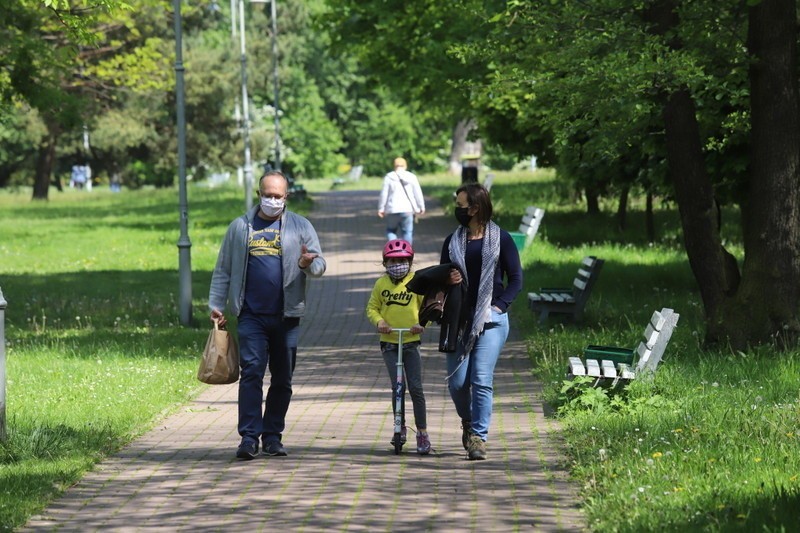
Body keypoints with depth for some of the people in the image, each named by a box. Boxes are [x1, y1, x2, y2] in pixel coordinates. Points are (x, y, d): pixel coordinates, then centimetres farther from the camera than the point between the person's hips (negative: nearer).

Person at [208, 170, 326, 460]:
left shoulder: (300, 227, 8)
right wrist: (216, 305, 8)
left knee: (282, 379, 7)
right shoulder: (240, 227, 10)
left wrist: (307, 264, -19)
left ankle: (272, 435, 17)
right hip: (251, 316, -1)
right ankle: (249, 437, -15)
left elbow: (320, 265, 4)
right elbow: (223, 270, 15)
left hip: (287, 316, 1)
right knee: (251, 372, -12)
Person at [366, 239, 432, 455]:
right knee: (397, 387, -5)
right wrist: (379, 321, -11)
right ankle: (400, 427, 12)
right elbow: (372, 307, 8)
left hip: (411, 341, -1)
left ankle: (422, 433, 3)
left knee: (416, 388, -3)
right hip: (389, 342, 1)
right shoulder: (381, 284, 3)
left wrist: (422, 323, -16)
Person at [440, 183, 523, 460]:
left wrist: (499, 305, -9)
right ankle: (467, 421, 28)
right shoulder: (452, 241, 11)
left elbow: (516, 279, 3)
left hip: (490, 320, -3)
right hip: (459, 319, 4)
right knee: (456, 382, 0)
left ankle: (478, 437, -5)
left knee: (481, 380, -11)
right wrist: (448, 281, -4)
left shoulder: (500, 239, 1)